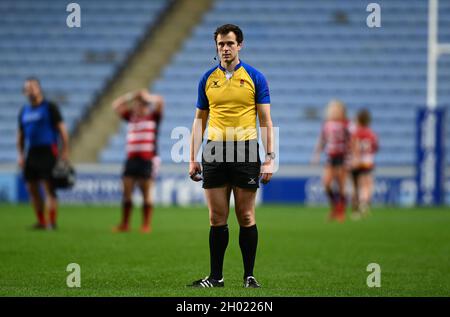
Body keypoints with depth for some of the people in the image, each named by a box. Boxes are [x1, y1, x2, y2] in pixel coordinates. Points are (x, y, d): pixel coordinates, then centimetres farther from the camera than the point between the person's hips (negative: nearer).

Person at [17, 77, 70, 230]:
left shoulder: (49, 107, -2)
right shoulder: (24, 111, 15)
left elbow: (62, 129, -4)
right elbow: (21, 134, 22)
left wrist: (65, 152, -11)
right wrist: (20, 154, 12)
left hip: (47, 152, -6)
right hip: (31, 153, 6)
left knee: (48, 187, -11)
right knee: (32, 188, 3)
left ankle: (51, 222, -10)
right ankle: (41, 221, 10)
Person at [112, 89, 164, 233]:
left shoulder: (153, 117, 3)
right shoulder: (131, 117, 15)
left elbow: (160, 102, -10)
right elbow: (116, 105, 16)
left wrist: (146, 96, 2)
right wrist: (131, 96, 9)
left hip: (148, 159, -5)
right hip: (131, 159, 5)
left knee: (146, 193, -3)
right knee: (126, 192, 1)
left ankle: (146, 225, -1)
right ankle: (124, 224, 4)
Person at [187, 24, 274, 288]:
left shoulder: (254, 77, 2)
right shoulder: (208, 78, 10)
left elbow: (266, 120, 2)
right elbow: (200, 120, 14)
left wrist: (270, 158, -6)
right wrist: (193, 158, 7)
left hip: (246, 151, -2)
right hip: (215, 152, 2)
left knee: (246, 217, 1)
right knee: (217, 218, 3)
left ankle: (250, 276, 7)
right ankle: (216, 277, 8)